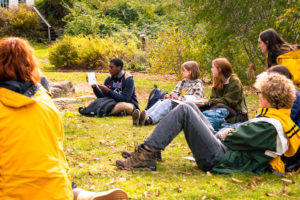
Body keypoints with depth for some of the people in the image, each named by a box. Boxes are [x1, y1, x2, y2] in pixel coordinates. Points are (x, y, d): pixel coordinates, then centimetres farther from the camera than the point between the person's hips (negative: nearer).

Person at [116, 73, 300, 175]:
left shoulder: (270, 126, -20)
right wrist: (232, 132, 7)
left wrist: (227, 135, 6)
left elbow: (237, 140, -14)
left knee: (184, 111, -15)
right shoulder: (282, 118, 11)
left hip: (219, 159, -10)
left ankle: (145, 155, -14)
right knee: (190, 107, 13)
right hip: (226, 153, 10)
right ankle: (148, 151, 7)